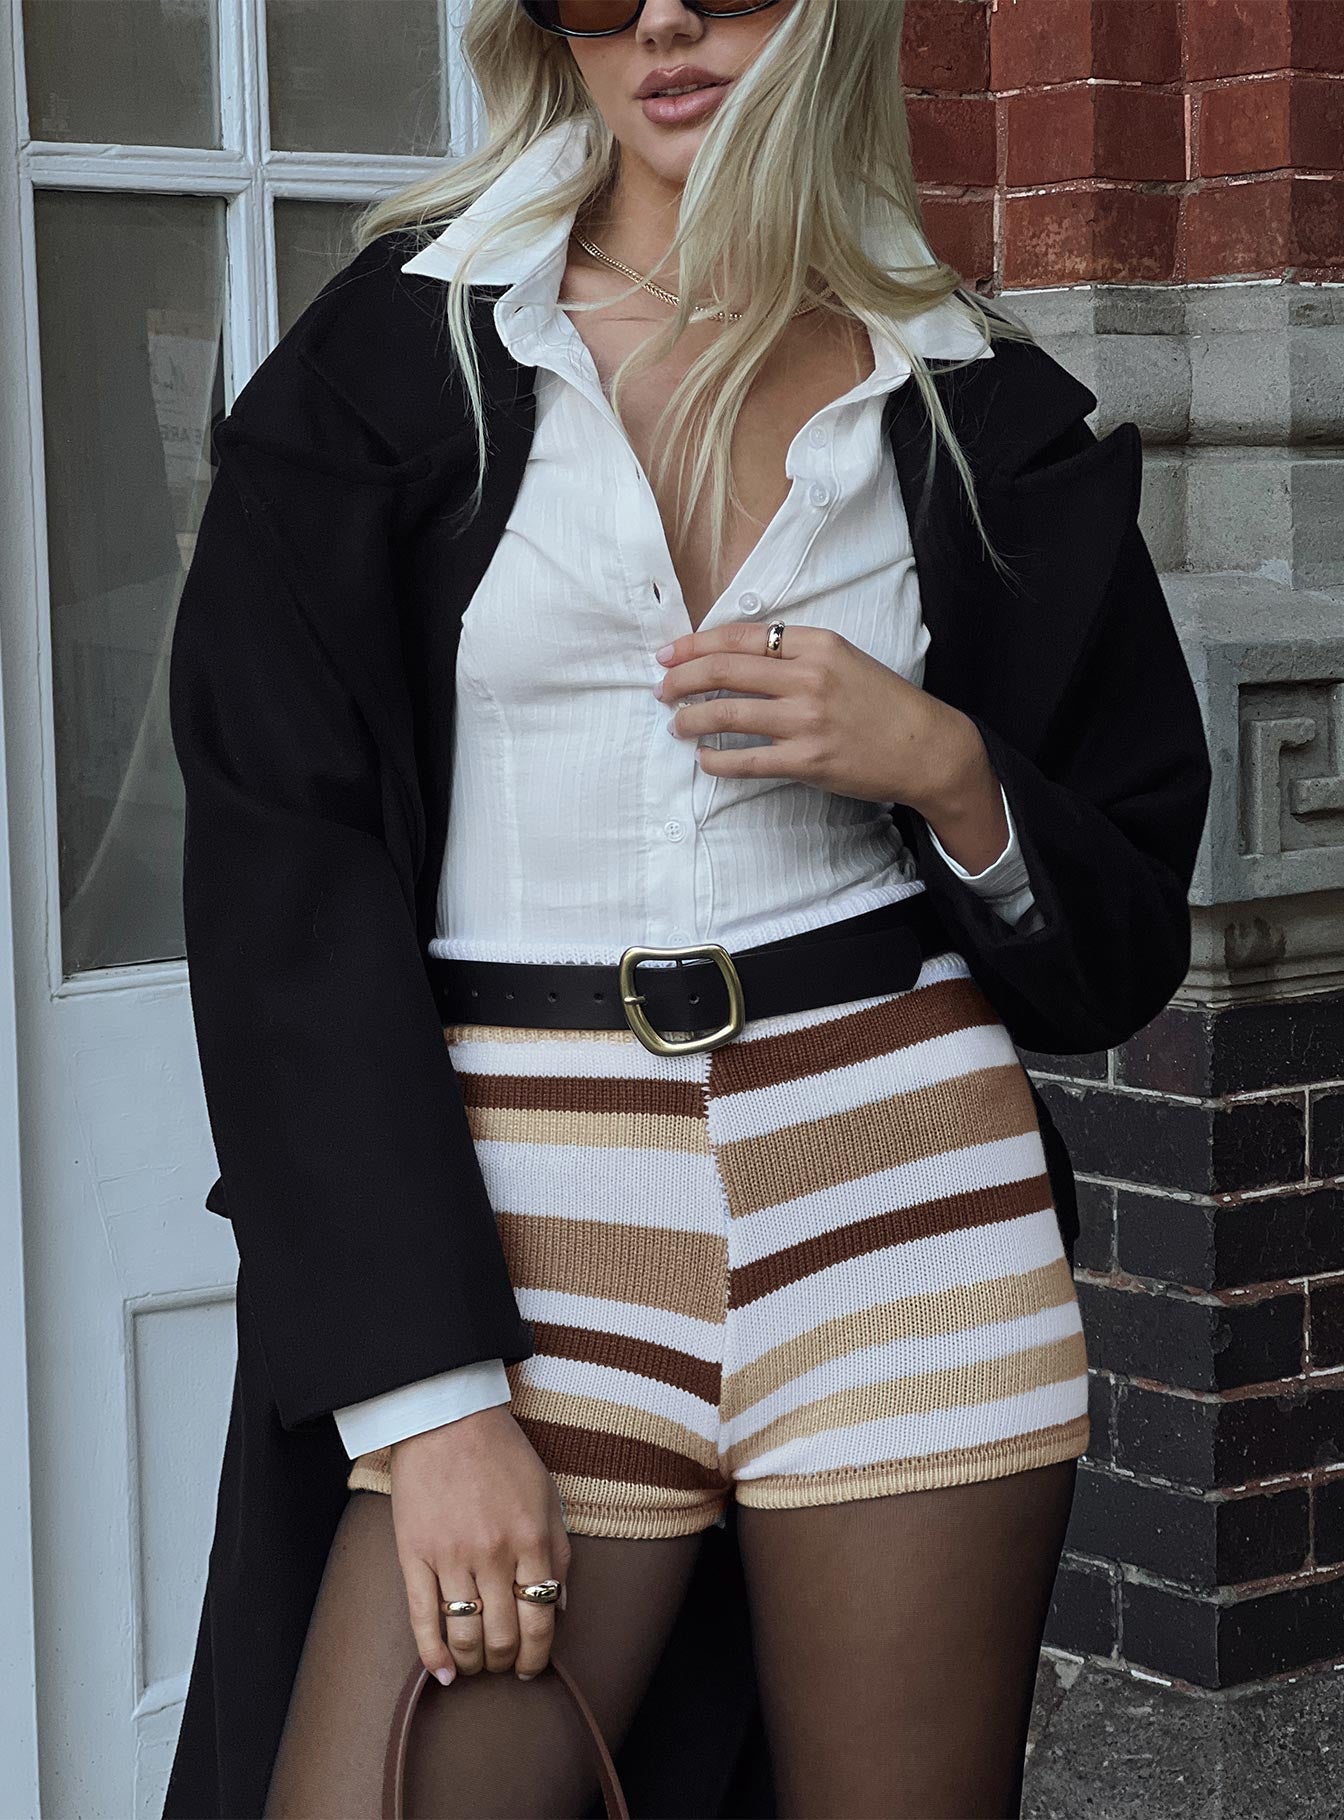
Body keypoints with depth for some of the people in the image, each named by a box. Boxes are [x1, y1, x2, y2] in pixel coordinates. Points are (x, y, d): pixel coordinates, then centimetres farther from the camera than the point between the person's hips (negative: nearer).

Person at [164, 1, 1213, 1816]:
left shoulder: (979, 401, 8)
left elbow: (1124, 931, 13)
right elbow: (277, 882, -3)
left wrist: (948, 771, -9)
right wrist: (425, 1394, -10)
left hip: (902, 1190, 1)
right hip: (533, 1218, -1)